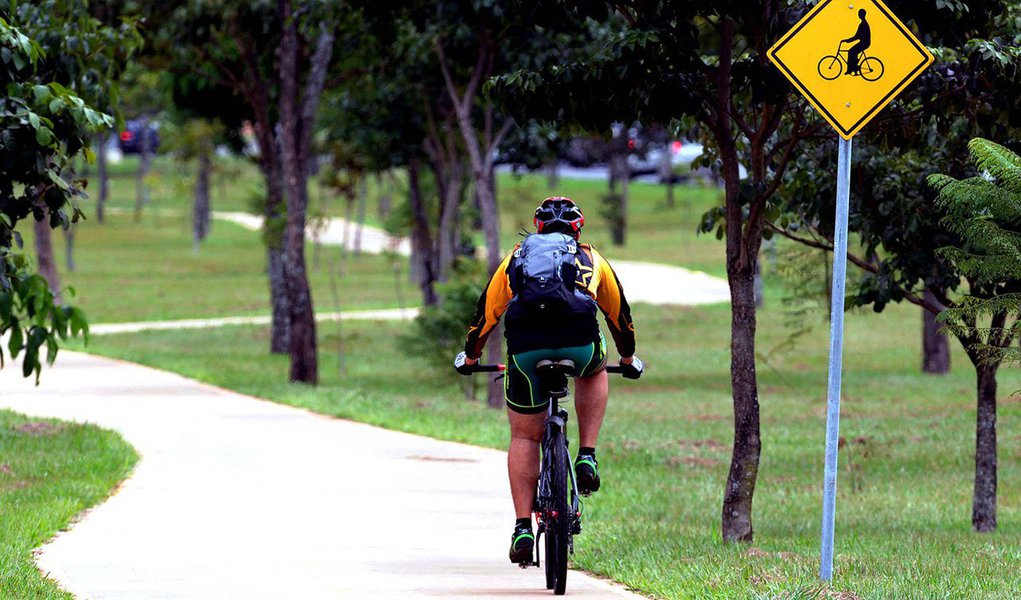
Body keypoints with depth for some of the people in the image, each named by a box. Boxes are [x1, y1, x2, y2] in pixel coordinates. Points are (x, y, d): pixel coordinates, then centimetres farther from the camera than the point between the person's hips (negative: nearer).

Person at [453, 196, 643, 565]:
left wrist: (470, 356, 52)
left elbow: (487, 310, 36)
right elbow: (619, 313, 42)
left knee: (524, 437, 14)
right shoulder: (591, 259, 30)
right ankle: (587, 458, 21)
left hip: (526, 346, 0)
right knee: (594, 373, 36)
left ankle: (523, 529, 5)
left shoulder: (517, 257, 30)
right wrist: (629, 358, 58)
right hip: (579, 340, 0)